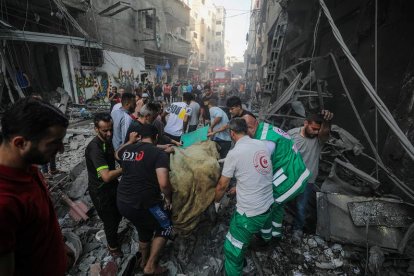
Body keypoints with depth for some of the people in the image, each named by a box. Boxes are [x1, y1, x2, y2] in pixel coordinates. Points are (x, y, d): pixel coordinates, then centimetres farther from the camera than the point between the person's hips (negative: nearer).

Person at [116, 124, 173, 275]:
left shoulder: (127, 149, 4)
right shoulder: (159, 154, -15)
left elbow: (117, 154, 30)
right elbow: (164, 183, -26)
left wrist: (130, 141, 37)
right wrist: (168, 198, -8)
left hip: (122, 202, 7)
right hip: (144, 204, -7)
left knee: (144, 230, 32)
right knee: (165, 228, 21)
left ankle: (144, 261, 54)